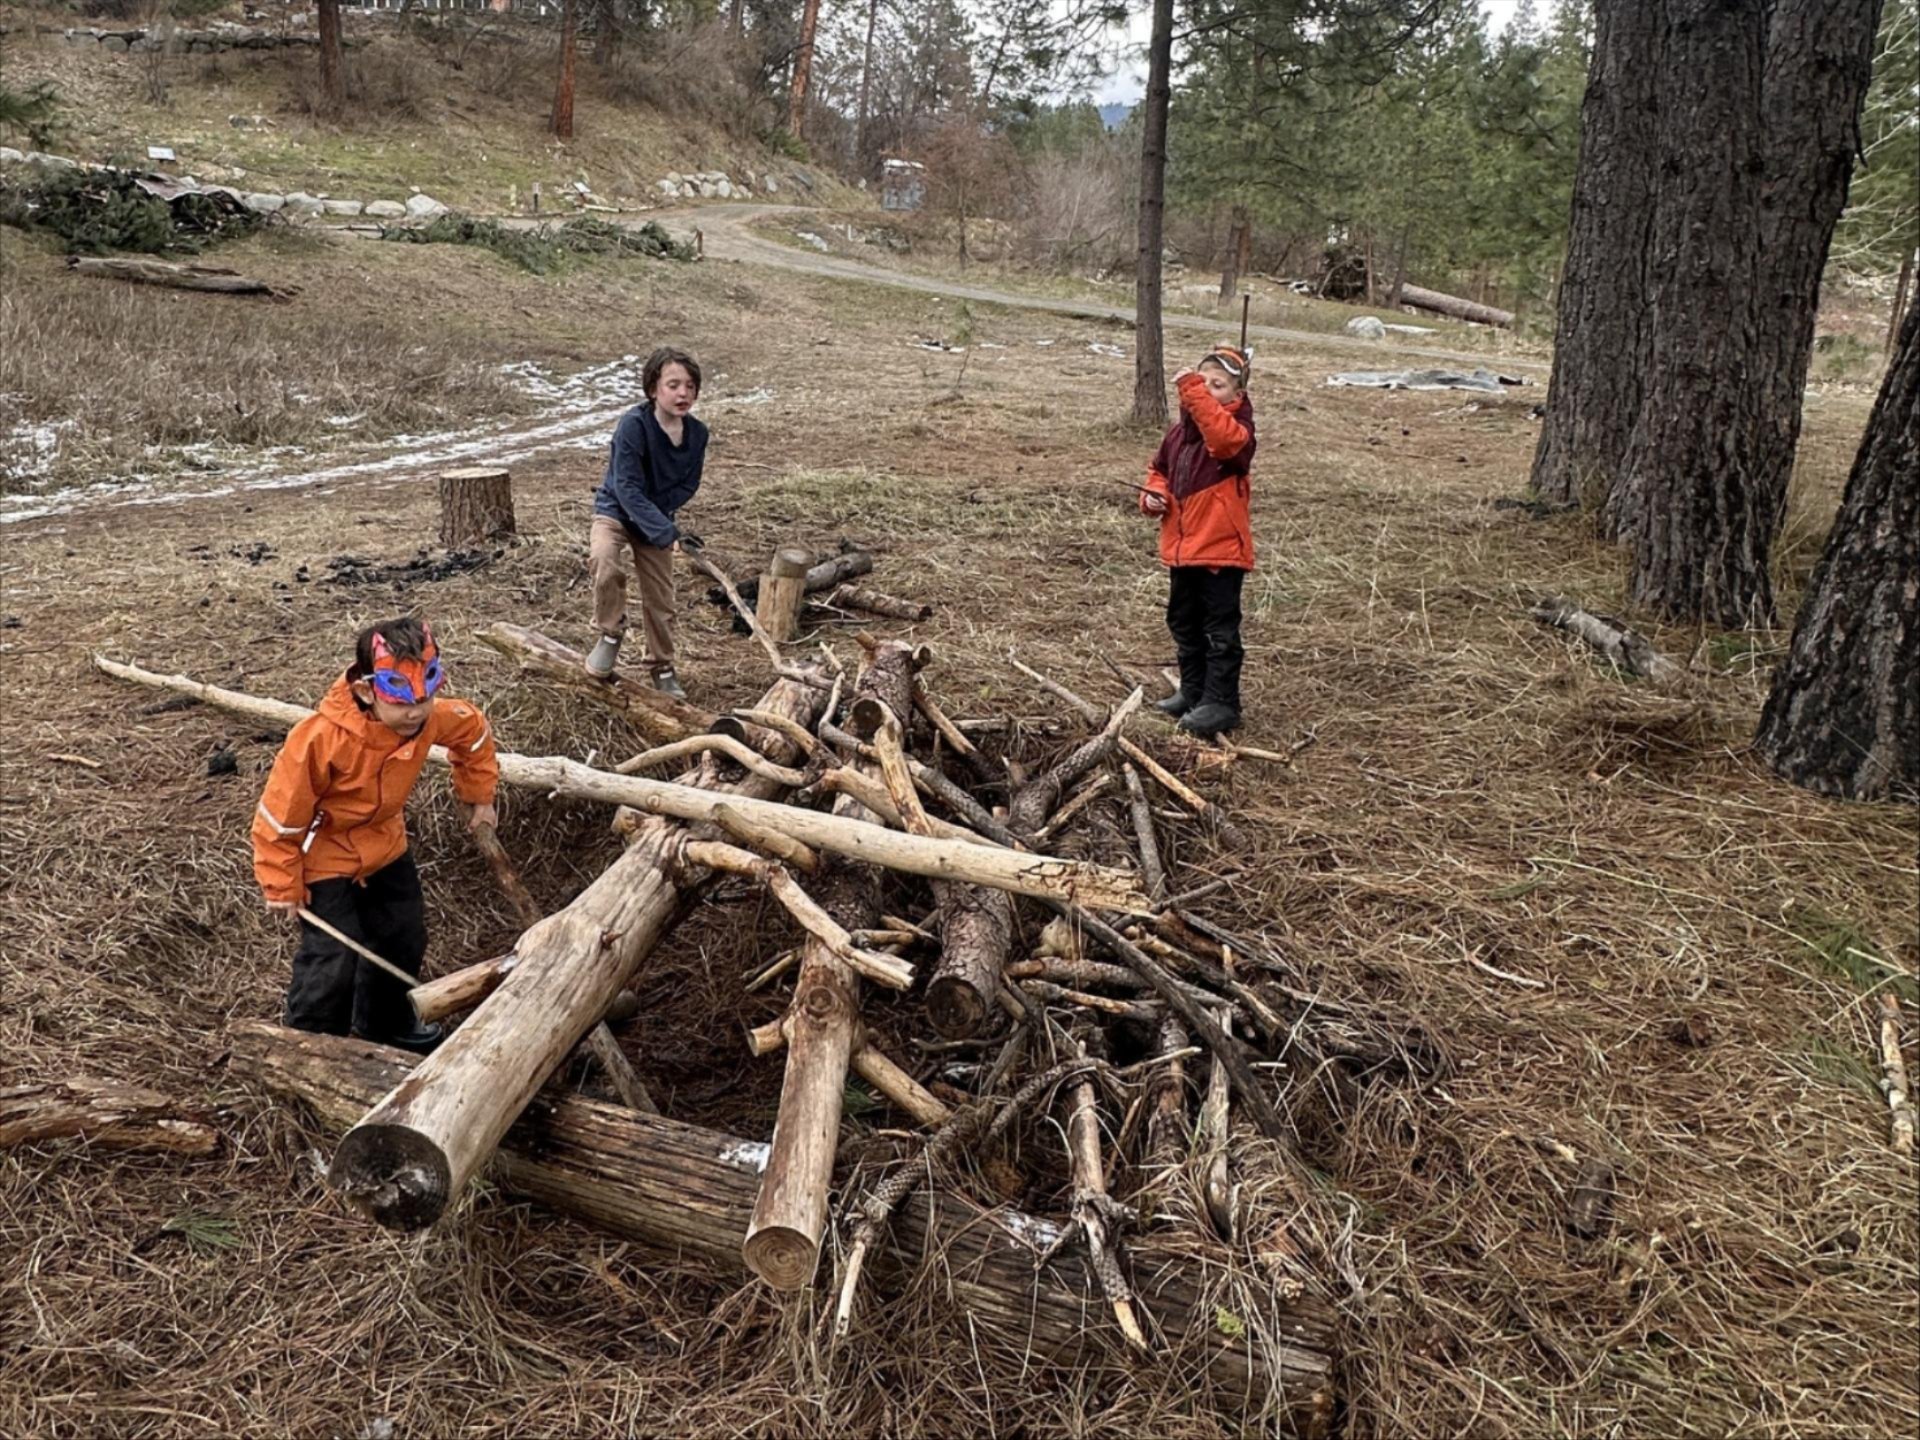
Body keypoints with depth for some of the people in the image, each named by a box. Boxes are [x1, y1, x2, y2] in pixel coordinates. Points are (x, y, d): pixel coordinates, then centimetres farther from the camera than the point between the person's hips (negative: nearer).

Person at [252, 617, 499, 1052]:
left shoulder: (435, 718, -21)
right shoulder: (322, 738, -37)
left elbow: (474, 732, 4)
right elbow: (282, 812, -26)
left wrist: (479, 796, 9)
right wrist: (281, 884, -17)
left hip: (384, 846, 7)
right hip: (324, 857, -6)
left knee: (404, 941, 18)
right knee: (332, 960, -10)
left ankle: (387, 1024, 43)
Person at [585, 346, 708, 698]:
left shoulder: (697, 433, -11)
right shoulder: (634, 424, -27)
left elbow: (687, 486, -2)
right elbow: (627, 488, -29)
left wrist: (657, 516, -18)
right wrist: (666, 533, -35)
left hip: (656, 519, 4)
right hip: (615, 509, -4)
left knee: (660, 596, 7)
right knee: (603, 559, -33)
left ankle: (662, 667, 27)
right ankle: (611, 633, -9)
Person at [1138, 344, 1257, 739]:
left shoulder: (1237, 429, -12)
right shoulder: (1181, 430, 9)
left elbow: (1224, 438, -37)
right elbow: (1160, 469, 21)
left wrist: (1195, 394, -42)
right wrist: (1155, 494, 0)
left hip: (1221, 548, -8)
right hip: (1180, 547, 8)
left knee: (1221, 629, -1)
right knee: (1184, 624, 18)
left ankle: (1221, 703, 6)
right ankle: (1193, 691, 32)